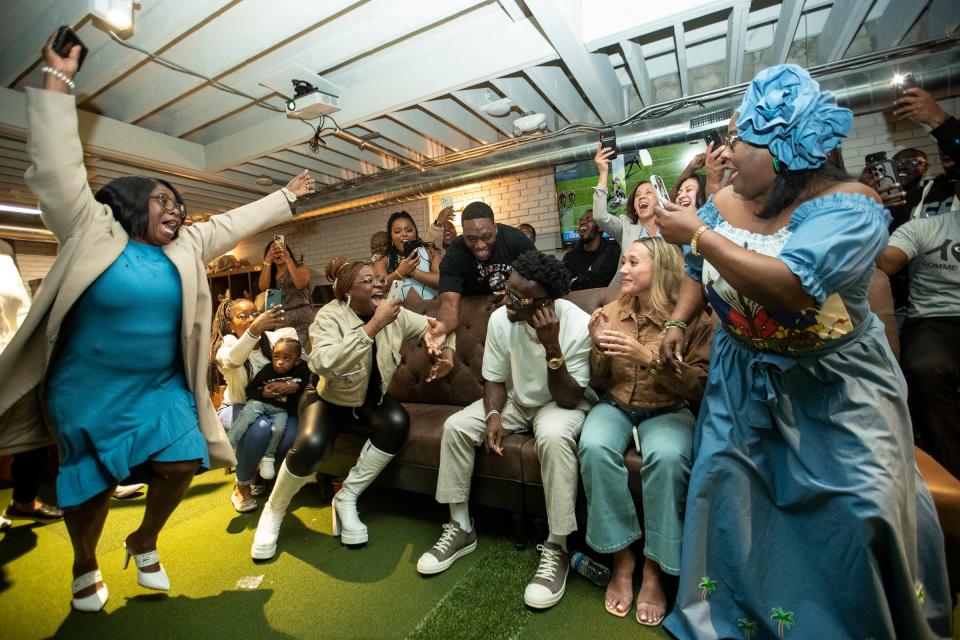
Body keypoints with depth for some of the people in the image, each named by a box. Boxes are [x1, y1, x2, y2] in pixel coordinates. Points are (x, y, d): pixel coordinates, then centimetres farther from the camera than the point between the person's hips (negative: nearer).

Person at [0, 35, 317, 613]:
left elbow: (237, 221, 10)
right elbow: (59, 171, -12)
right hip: (91, 392, -3)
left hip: (162, 388, 3)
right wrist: (59, 80, -13)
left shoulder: (186, 249, 5)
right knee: (93, 484, 11)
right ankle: (85, 566, 40)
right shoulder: (93, 232, -6)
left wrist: (287, 197, 15)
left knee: (182, 463, -3)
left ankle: (144, 542, 27)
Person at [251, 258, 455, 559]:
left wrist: (447, 350, -21)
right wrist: (374, 325, -43)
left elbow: (436, 327, 1)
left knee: (397, 422, -28)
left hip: (371, 399, 4)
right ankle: (273, 511, 2)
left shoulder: (395, 314, -11)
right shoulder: (330, 316, -23)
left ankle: (346, 497, -8)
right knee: (311, 446, -31)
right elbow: (323, 364, -43)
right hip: (329, 399, -3)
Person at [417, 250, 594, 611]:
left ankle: (557, 548, -16)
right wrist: (493, 414, -24)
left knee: (554, 437, -38)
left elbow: (569, 399, -25)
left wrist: (552, 347, -37)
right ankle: (461, 528, 3)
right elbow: (494, 380, -4)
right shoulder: (500, 319, -16)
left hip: (564, 402, -4)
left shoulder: (578, 325, -26)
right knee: (455, 426, -15)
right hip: (516, 399, 4)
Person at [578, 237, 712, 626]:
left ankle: (654, 570, -12)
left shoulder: (693, 317, -7)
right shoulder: (613, 311, 1)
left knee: (668, 457, -34)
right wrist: (599, 345, -14)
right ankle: (622, 559, -11)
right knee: (594, 447, -30)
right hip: (616, 405, 2)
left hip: (668, 410, -2)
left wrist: (649, 356, -26)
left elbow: (700, 386, -12)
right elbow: (599, 378, 7)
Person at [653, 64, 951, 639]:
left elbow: (791, 287, -38)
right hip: (744, 378, 4)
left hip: (835, 385, -3)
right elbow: (700, 273, 13)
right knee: (720, 479, 4)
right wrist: (679, 321, -1)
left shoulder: (849, 206, -20)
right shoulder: (725, 203, -2)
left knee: (864, 510, 1)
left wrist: (697, 235, -30)